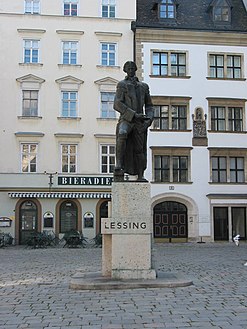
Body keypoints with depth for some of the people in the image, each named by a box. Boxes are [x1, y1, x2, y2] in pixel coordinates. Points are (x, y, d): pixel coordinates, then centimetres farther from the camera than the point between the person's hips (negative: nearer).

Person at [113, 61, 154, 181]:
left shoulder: (144, 86, 21)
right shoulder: (122, 84, 8)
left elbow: (149, 106, 22)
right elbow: (117, 104, -5)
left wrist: (149, 119, 1)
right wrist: (134, 114, -13)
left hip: (140, 122, 4)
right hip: (126, 118, -4)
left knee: (139, 149, 0)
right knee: (122, 134, -35)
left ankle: (140, 176, 3)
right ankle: (118, 165, -40)